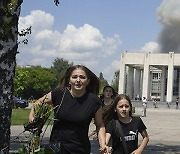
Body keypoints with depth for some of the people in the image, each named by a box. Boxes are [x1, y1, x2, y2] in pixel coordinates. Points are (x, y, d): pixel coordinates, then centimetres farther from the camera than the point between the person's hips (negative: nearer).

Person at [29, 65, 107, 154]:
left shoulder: (94, 101, -9)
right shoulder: (59, 93, -9)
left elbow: (100, 125, 2)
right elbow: (39, 102, 8)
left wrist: (103, 144, -11)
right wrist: (32, 116, -9)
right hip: (55, 146, 1)